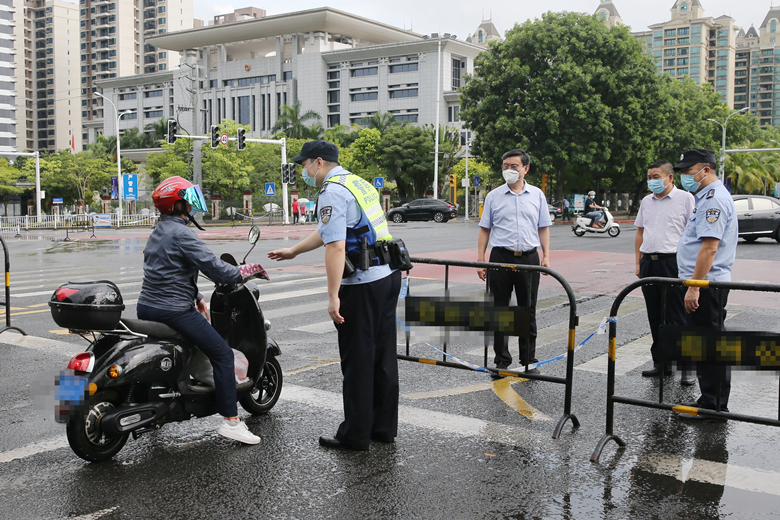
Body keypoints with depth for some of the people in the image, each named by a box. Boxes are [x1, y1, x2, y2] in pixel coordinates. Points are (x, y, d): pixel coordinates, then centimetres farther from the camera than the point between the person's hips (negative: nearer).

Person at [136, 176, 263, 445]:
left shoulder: (158, 233, 17)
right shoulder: (182, 234, -15)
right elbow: (213, 267, -20)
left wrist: (196, 298, 21)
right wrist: (245, 271, -6)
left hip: (146, 308, 10)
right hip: (173, 310, -10)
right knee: (222, 354, -6)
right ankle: (230, 420, -8)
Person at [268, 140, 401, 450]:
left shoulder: (333, 192, -11)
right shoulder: (359, 183, 20)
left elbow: (336, 247, -21)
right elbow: (327, 231, 31)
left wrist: (333, 296, -20)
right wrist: (293, 251, 39)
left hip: (362, 285, -9)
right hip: (388, 276, 9)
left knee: (358, 361, -1)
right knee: (383, 357, 14)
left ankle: (354, 436, 9)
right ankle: (384, 428, 23)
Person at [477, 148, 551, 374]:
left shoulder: (537, 195, 8)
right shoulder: (494, 196, 5)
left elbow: (543, 228, 11)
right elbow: (484, 229, 6)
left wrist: (546, 256, 2)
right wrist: (480, 260, 0)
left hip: (529, 258, 1)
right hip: (501, 257, 0)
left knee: (528, 312, 7)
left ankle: (529, 360, 17)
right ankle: (502, 360, 15)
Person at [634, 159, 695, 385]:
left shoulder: (685, 199, -3)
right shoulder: (646, 201, 16)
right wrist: (639, 262, 13)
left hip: (674, 262, -6)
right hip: (649, 263, 6)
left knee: (678, 318, -5)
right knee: (655, 317, 11)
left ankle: (687, 366, 2)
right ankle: (661, 362, 20)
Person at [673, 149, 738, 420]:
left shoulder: (714, 199, -16)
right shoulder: (709, 196, 18)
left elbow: (709, 247, -24)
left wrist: (694, 287, -24)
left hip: (706, 284, -11)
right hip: (707, 284, 11)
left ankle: (711, 406, 2)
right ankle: (716, 404, 22)